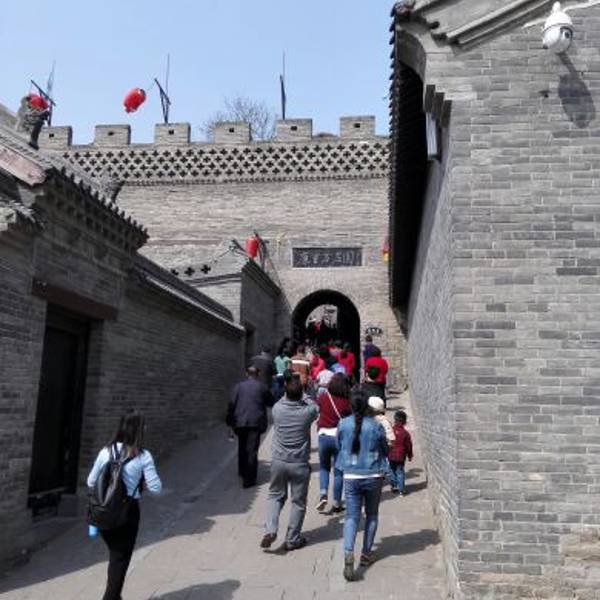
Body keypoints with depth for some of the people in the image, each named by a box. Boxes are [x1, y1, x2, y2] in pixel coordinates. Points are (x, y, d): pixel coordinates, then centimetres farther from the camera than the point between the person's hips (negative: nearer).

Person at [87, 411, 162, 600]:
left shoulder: (106, 451, -4)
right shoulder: (143, 456, -13)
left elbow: (91, 482, 5)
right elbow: (156, 488, -12)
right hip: (128, 510, -4)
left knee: (115, 553, 23)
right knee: (121, 557, 12)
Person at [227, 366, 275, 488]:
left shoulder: (239, 386, 2)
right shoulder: (262, 387, 0)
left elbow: (232, 404, -1)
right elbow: (271, 402, 9)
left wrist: (230, 421, 5)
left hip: (240, 422, 2)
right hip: (255, 423, -2)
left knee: (242, 448, 20)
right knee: (252, 450, 0)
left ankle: (242, 472, 37)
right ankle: (249, 479, -2)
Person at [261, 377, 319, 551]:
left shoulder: (277, 409, -10)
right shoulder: (307, 412, -15)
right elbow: (314, 406, 9)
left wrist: (289, 392, 25)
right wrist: (302, 394, 21)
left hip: (278, 461, 2)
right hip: (299, 464, -2)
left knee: (276, 496, 21)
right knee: (298, 502, 12)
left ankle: (270, 529, 4)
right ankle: (292, 539, 20)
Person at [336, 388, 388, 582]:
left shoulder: (343, 425, -8)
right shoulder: (376, 426, -12)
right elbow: (385, 451, 1)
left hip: (351, 476, 1)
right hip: (373, 476, -1)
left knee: (351, 517, 5)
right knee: (371, 515, 18)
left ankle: (348, 553, -15)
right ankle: (366, 553, 27)